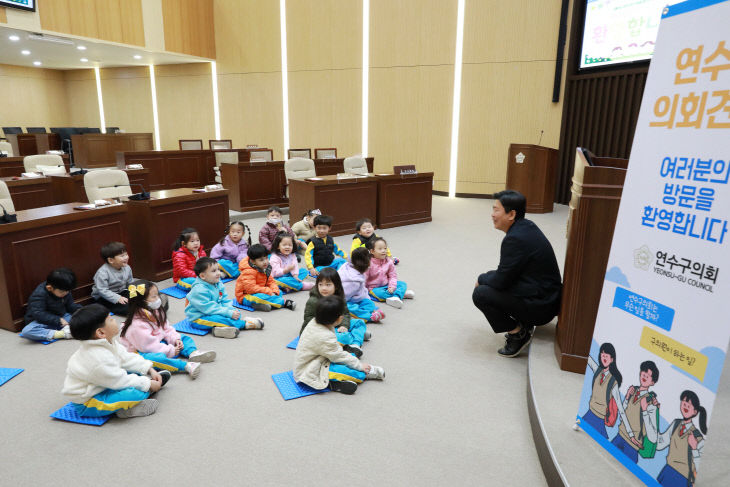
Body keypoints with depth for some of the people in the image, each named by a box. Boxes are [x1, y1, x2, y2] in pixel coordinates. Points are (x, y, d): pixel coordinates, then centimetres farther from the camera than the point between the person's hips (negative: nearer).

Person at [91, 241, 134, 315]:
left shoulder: (127, 268, -3)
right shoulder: (103, 272, -23)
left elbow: (130, 283, 7)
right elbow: (102, 290, -26)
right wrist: (117, 298, -33)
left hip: (121, 293, 7)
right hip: (103, 298, -7)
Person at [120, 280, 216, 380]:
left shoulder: (156, 312, 3)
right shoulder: (137, 324, -25)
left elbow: (166, 329, 10)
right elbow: (148, 345, -28)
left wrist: (175, 339, -9)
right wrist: (171, 351, -24)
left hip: (159, 343, 10)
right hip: (141, 352, -10)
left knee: (184, 338, 7)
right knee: (158, 357, -42)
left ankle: (193, 352, -24)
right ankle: (186, 366, -50)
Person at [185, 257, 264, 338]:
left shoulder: (219, 284, 3)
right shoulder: (199, 290, -24)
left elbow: (225, 300, 7)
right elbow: (209, 308, -28)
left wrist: (231, 310, -14)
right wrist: (229, 313, -28)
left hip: (216, 313, 9)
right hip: (199, 318, -9)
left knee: (236, 312, 1)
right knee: (218, 318, -33)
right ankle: (245, 324, -23)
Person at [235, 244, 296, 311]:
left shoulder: (266, 269, 3)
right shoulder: (248, 272, -25)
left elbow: (271, 282, 7)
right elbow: (251, 288, -32)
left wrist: (274, 292, -16)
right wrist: (269, 292, -30)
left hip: (260, 292, 9)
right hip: (246, 296, -9)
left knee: (279, 292, 1)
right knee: (259, 297, -38)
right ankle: (284, 302, -27)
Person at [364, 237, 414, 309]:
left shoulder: (389, 262, -4)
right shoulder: (369, 264, -19)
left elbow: (393, 276, 1)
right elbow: (364, 278, -14)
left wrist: (392, 286, -16)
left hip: (386, 285, 5)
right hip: (374, 288, -5)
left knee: (403, 284, -10)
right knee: (379, 293, -36)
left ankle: (395, 297, -38)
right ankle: (402, 293, -19)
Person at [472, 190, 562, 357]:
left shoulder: (516, 238, -25)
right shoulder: (526, 226, 5)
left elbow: (501, 280, -18)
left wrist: (481, 279, 0)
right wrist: (487, 277, 7)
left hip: (540, 307, -10)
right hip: (546, 295, 10)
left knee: (480, 293, -14)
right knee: (488, 282, 17)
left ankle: (517, 333, 0)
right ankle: (523, 324, 17)